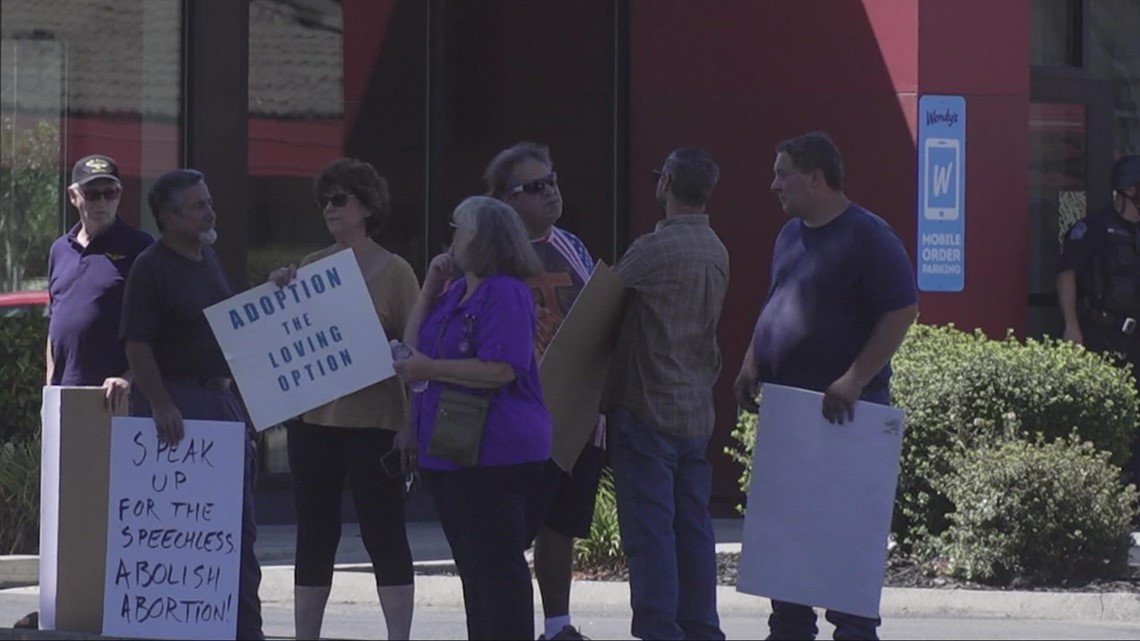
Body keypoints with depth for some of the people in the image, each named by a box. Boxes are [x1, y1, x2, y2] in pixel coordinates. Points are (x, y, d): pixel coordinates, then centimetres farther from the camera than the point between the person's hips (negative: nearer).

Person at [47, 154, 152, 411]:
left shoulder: (138, 248, -1)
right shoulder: (60, 250, 18)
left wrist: (130, 379, -18)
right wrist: (50, 387, 16)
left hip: (116, 398, -6)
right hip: (64, 396, 6)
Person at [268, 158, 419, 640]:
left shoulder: (395, 272, -2)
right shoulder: (311, 268, 10)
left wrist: (413, 427, -14)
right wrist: (279, 297, -3)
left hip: (373, 420, -5)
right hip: (313, 417, 5)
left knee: (384, 533, -3)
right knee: (314, 536, 8)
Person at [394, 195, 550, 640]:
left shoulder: (505, 293, -13)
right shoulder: (456, 293, 17)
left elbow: (501, 369, -23)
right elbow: (413, 347, 19)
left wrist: (430, 369, -19)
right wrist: (429, 289, 10)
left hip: (494, 457, -10)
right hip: (448, 454, 10)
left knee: (496, 566, -7)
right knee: (473, 566, 14)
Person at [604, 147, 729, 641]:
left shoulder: (654, 249, -16)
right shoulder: (717, 253, 9)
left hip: (647, 409, -8)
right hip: (697, 410, 8)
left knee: (649, 527, -6)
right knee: (693, 524, 11)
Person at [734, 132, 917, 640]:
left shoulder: (867, 237, -11)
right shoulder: (790, 235, 15)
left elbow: (902, 311, -16)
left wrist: (854, 381, -21)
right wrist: (752, 364, 10)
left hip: (844, 409, -8)